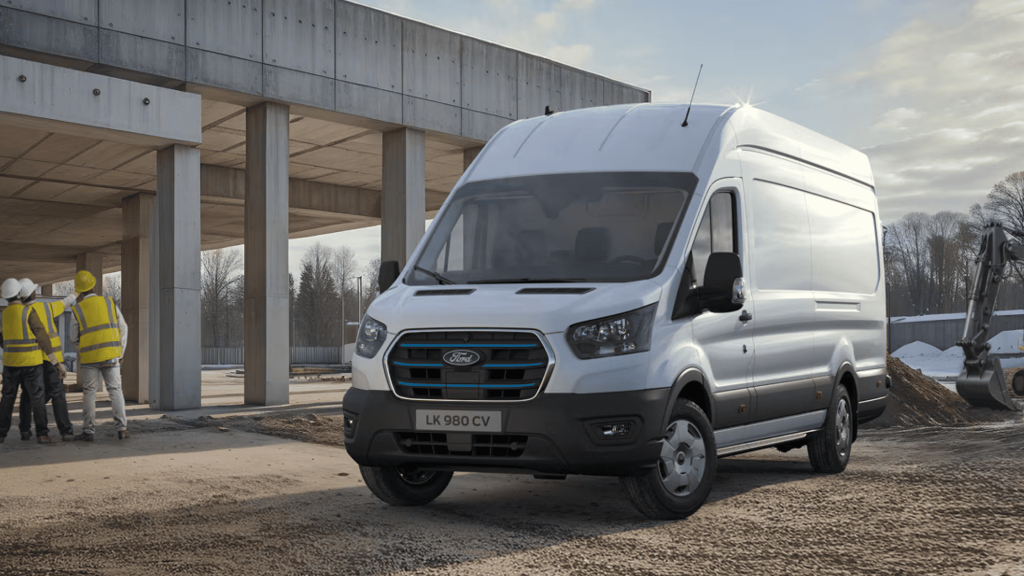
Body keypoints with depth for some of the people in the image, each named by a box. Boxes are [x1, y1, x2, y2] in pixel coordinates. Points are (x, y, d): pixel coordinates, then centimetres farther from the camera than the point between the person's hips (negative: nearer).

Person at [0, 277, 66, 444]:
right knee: (37, 398, -1)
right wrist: (57, 363, -10)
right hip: (31, 362, -4)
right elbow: (43, 338, -13)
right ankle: (42, 434, -10)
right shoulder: (29, 312, -11)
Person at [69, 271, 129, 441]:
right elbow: (123, 328, 4)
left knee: (89, 393, 7)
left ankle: (88, 431, 6)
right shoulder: (109, 303, 4)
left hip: (90, 357, -2)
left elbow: (74, 338, 5)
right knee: (115, 390, 4)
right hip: (111, 355, 2)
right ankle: (122, 428, -5)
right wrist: (121, 353, 11)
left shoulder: (77, 310, -2)